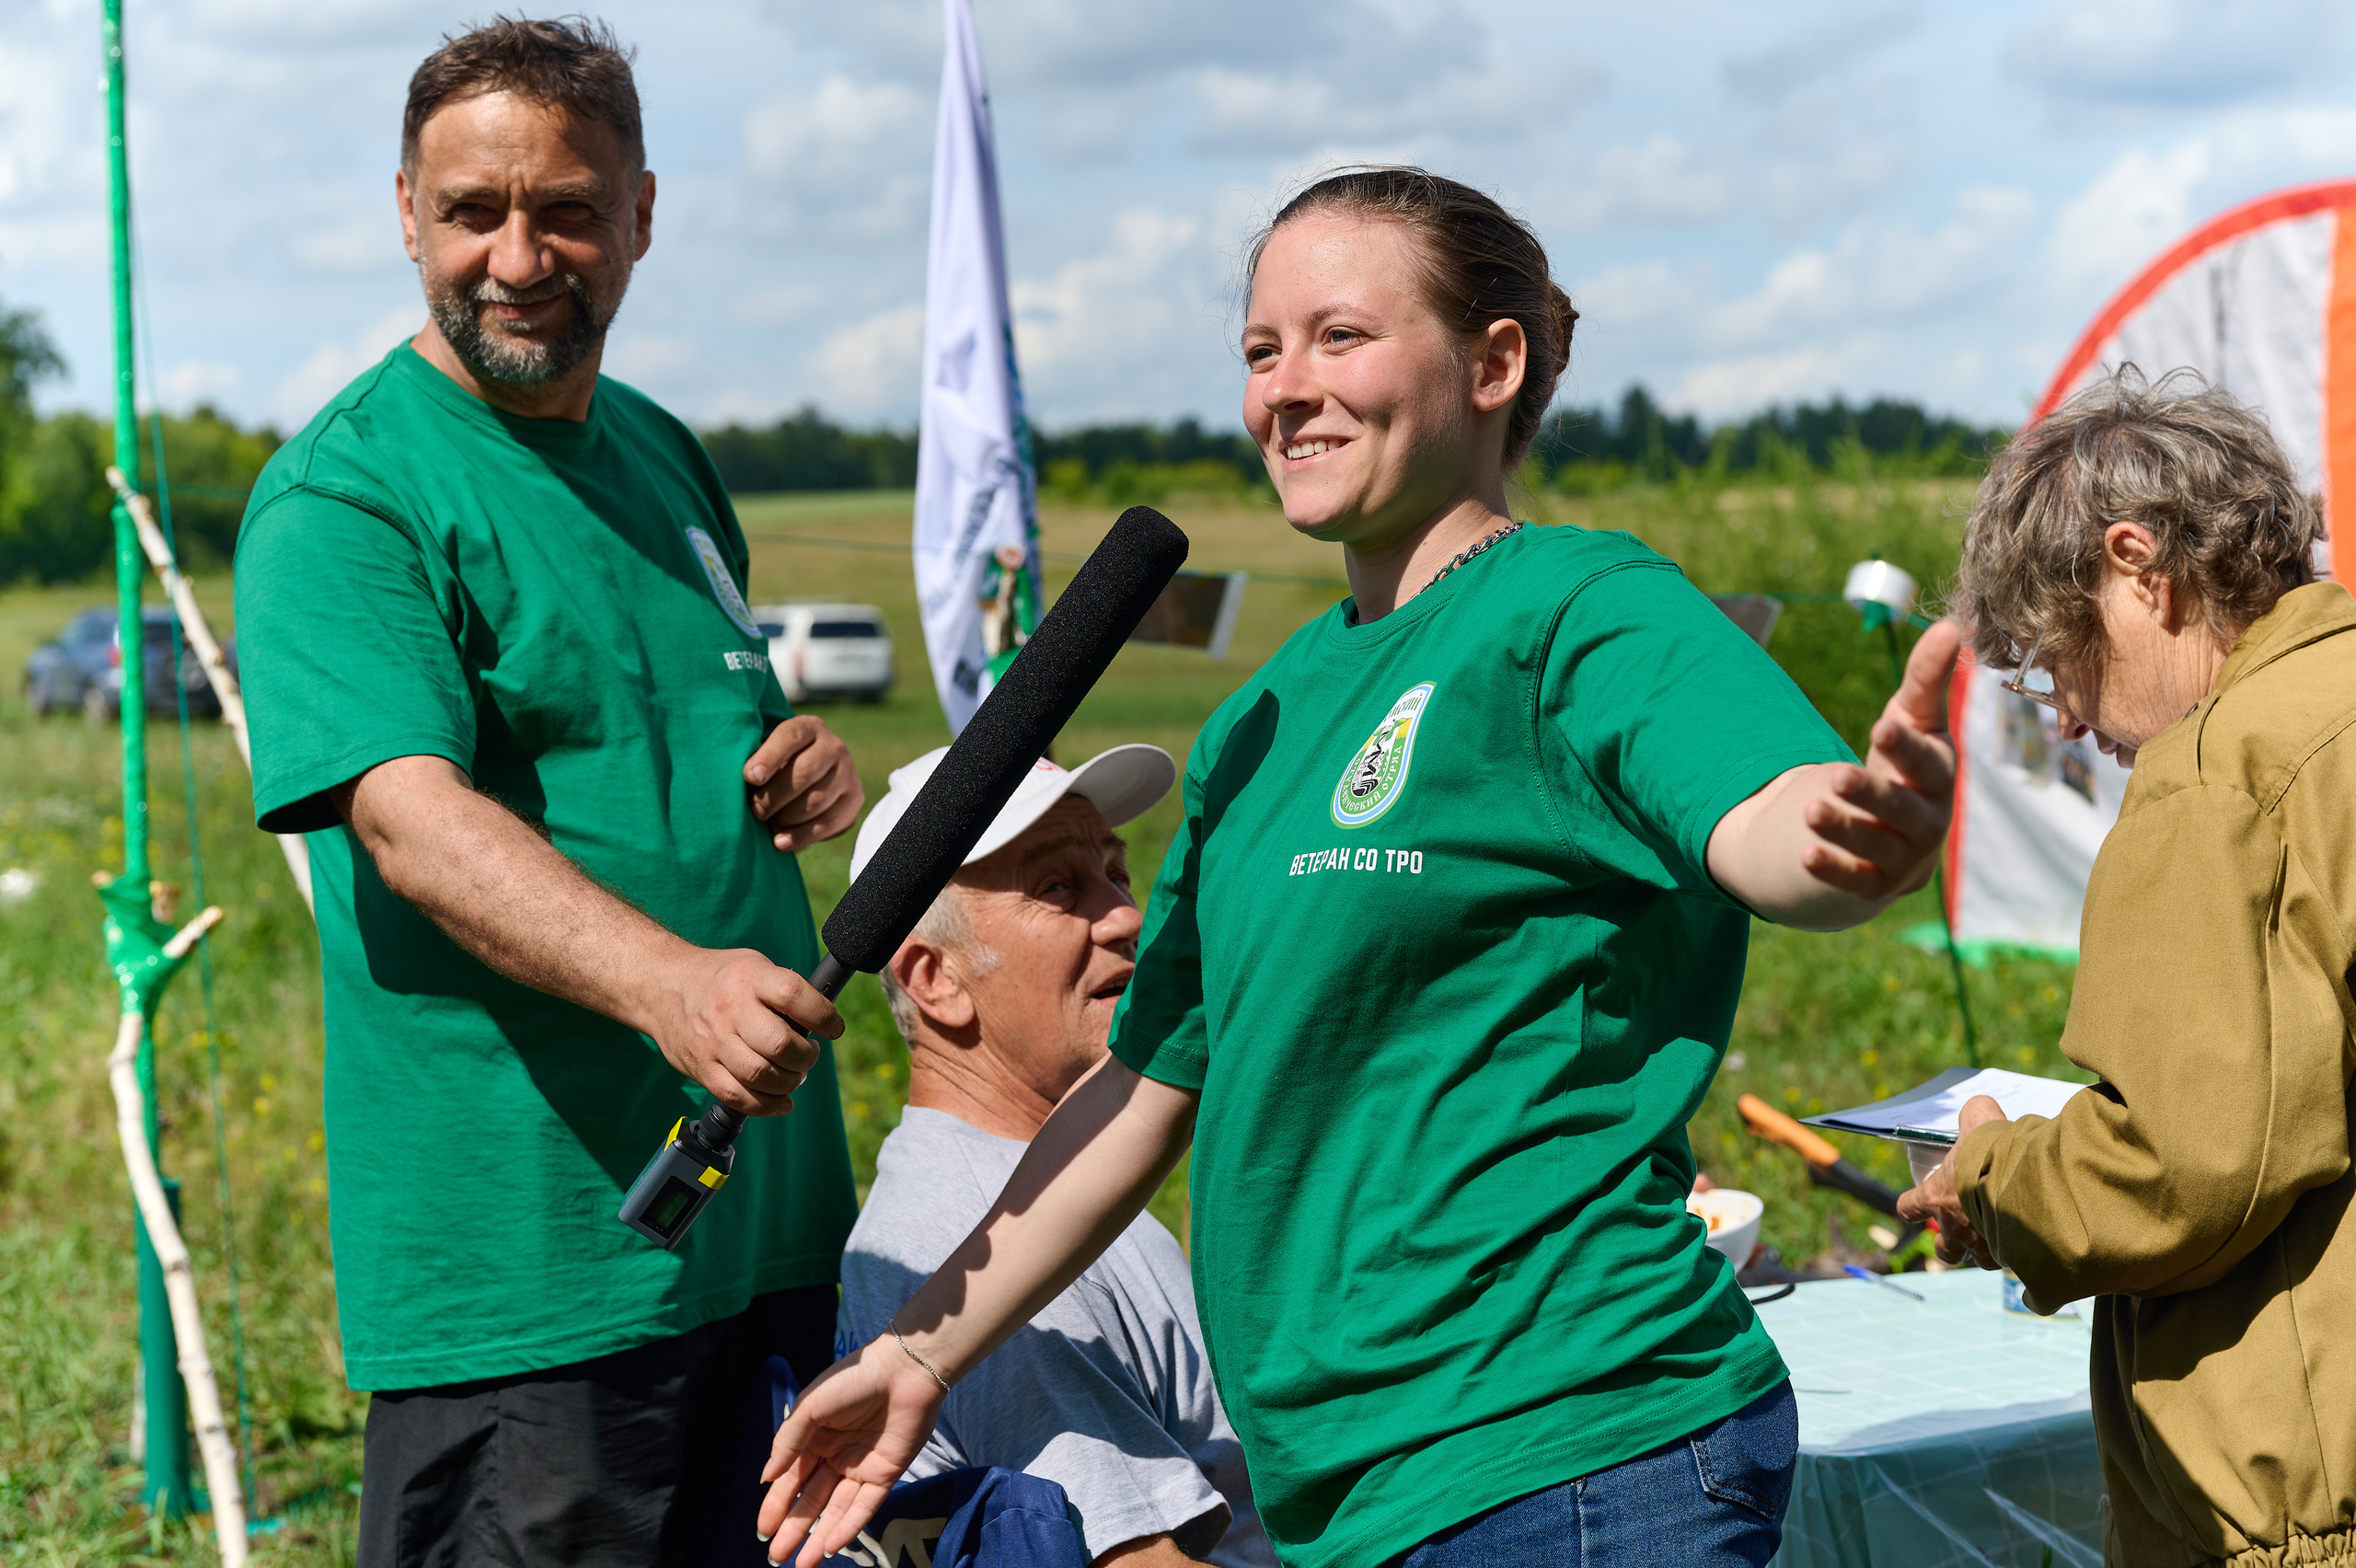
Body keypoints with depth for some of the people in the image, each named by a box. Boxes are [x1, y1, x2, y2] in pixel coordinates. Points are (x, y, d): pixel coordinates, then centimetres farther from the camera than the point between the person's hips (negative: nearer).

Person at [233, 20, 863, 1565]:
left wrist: (806, 763, 3)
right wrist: (666, 983, -41)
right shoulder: (342, 496, -11)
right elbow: (412, 818, -25)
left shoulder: (665, 457, 15)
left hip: (765, 1217, 8)